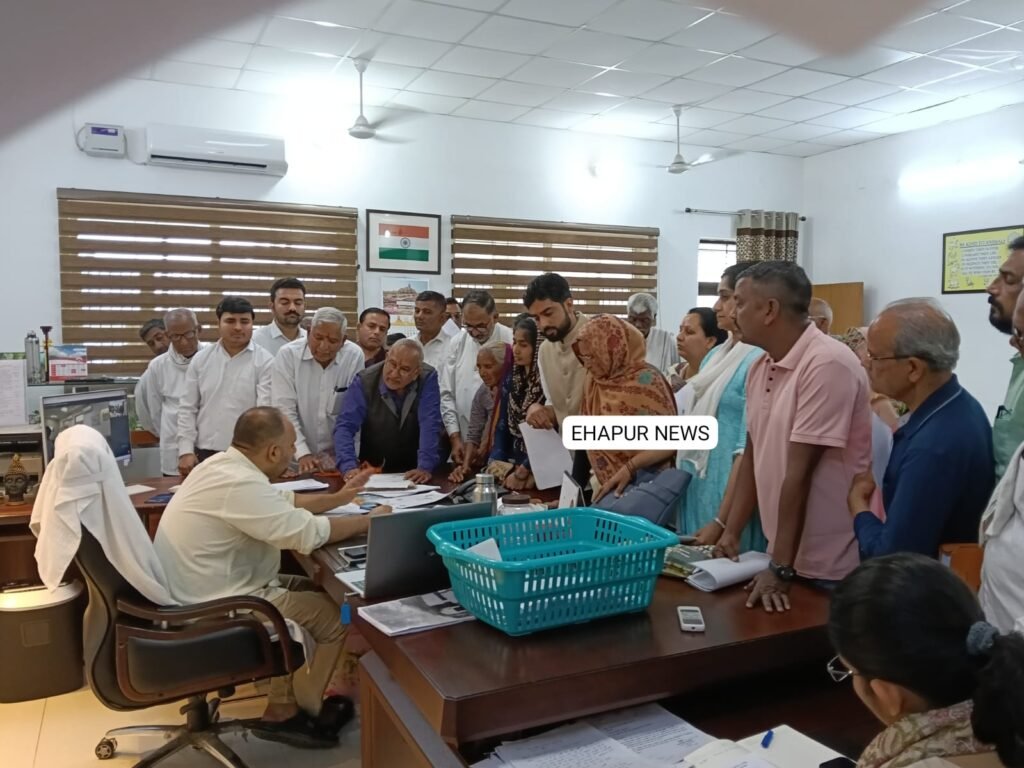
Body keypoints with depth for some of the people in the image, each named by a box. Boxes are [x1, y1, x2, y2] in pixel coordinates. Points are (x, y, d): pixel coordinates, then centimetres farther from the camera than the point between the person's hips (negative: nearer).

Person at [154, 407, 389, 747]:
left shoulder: (225, 464, 4)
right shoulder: (238, 484, -28)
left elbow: (282, 503, 17)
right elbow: (307, 533, -26)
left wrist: (338, 498, 16)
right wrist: (367, 521, -12)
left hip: (207, 592, 11)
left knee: (309, 592, 17)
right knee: (336, 614, -1)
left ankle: (283, 706, 20)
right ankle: (292, 711, 20)